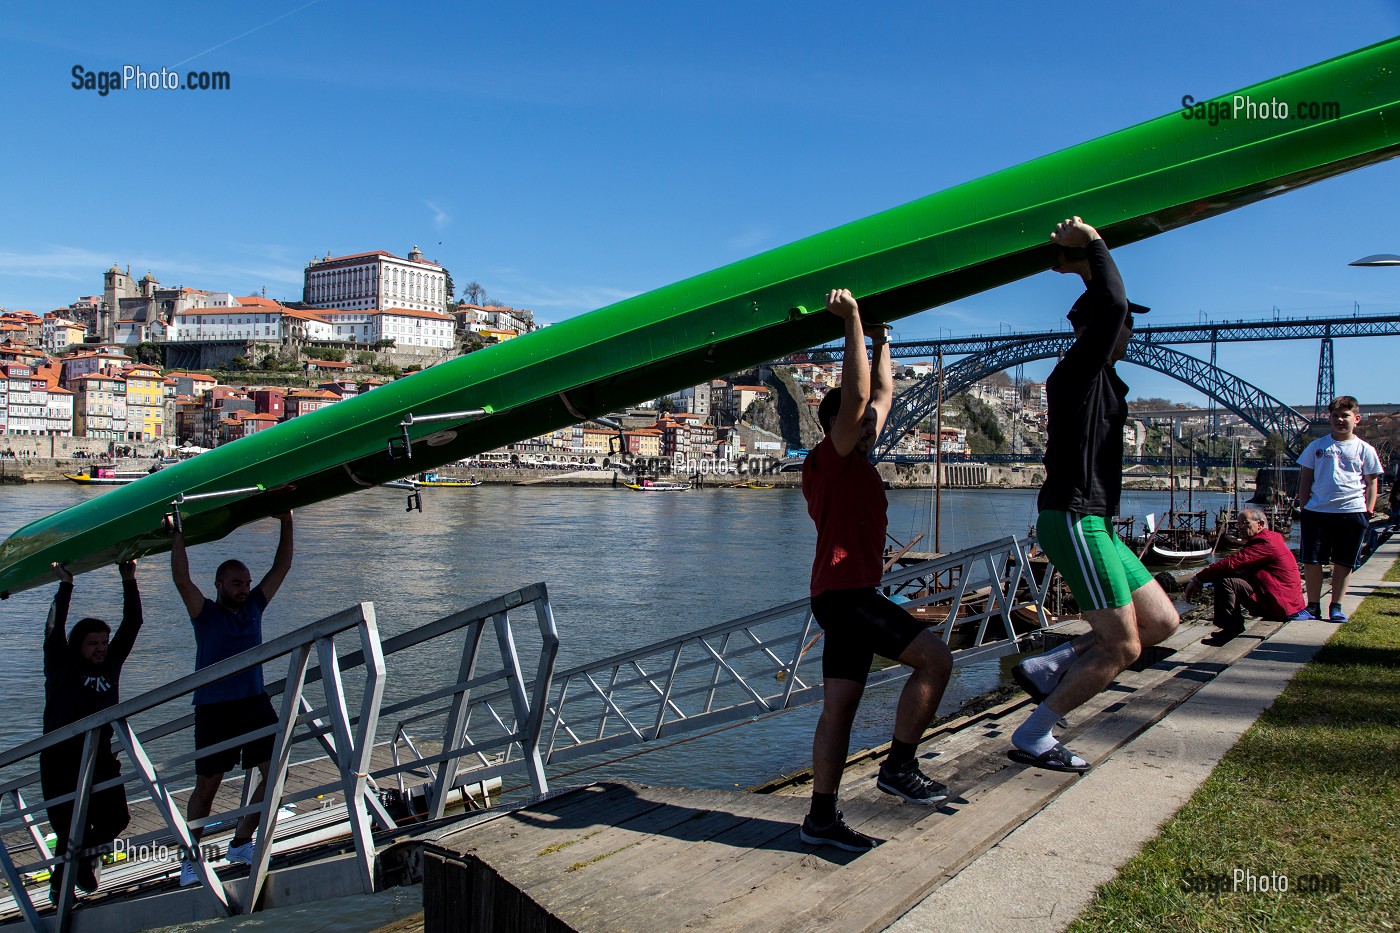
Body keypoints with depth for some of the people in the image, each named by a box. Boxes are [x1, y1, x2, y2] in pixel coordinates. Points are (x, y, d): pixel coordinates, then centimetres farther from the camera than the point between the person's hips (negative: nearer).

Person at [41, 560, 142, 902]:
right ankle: (60, 884, 24)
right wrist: (65, 585, -16)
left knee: (115, 819, 0)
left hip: (100, 757, 4)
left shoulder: (110, 664, 9)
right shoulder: (61, 666, -1)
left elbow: (132, 623, 7)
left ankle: (85, 852, 32)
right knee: (70, 829, -1)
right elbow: (54, 630, -14)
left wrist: (129, 581, 3)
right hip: (61, 761, -4)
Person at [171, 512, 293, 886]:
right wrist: (178, 534, -14)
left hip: (255, 702, 5)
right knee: (206, 786, 4)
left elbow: (281, 568, 13)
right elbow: (181, 579, -17)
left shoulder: (253, 607, 10)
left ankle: (240, 843, 10)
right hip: (214, 708, -4)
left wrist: (286, 524, 10)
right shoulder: (206, 614, -2)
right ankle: (189, 859, 20)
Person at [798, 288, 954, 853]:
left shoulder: (853, 462, 19)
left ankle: (821, 819, 10)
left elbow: (882, 392, 29)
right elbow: (856, 395, -19)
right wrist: (852, 322, -16)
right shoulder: (831, 458, -6)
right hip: (843, 590, -10)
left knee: (841, 706, 7)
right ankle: (899, 767, -3)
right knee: (935, 658, -12)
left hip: (850, 593, 10)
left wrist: (881, 338, 32)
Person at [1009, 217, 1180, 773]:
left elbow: (1109, 308, 34)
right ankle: (1032, 739, 3)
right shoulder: (1080, 368, -11)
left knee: (1161, 622, 13)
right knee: (1121, 648, -6)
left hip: (1092, 522, 10)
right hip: (1074, 520, -10)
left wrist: (1085, 265, 29)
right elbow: (1112, 306, -26)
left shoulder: (1098, 375, 17)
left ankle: (1047, 666, 12)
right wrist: (1095, 247, -13)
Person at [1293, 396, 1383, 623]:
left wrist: (1368, 512, -1)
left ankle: (1336, 607, 18)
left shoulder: (1365, 450, 4)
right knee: (1311, 560, 1)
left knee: (1344, 563, 6)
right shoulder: (1317, 446, 6)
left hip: (1352, 511, -1)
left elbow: (1372, 483, 7)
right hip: (1317, 510, 1)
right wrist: (1304, 506, 4)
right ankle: (1313, 606, 14)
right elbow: (1305, 478, 10)